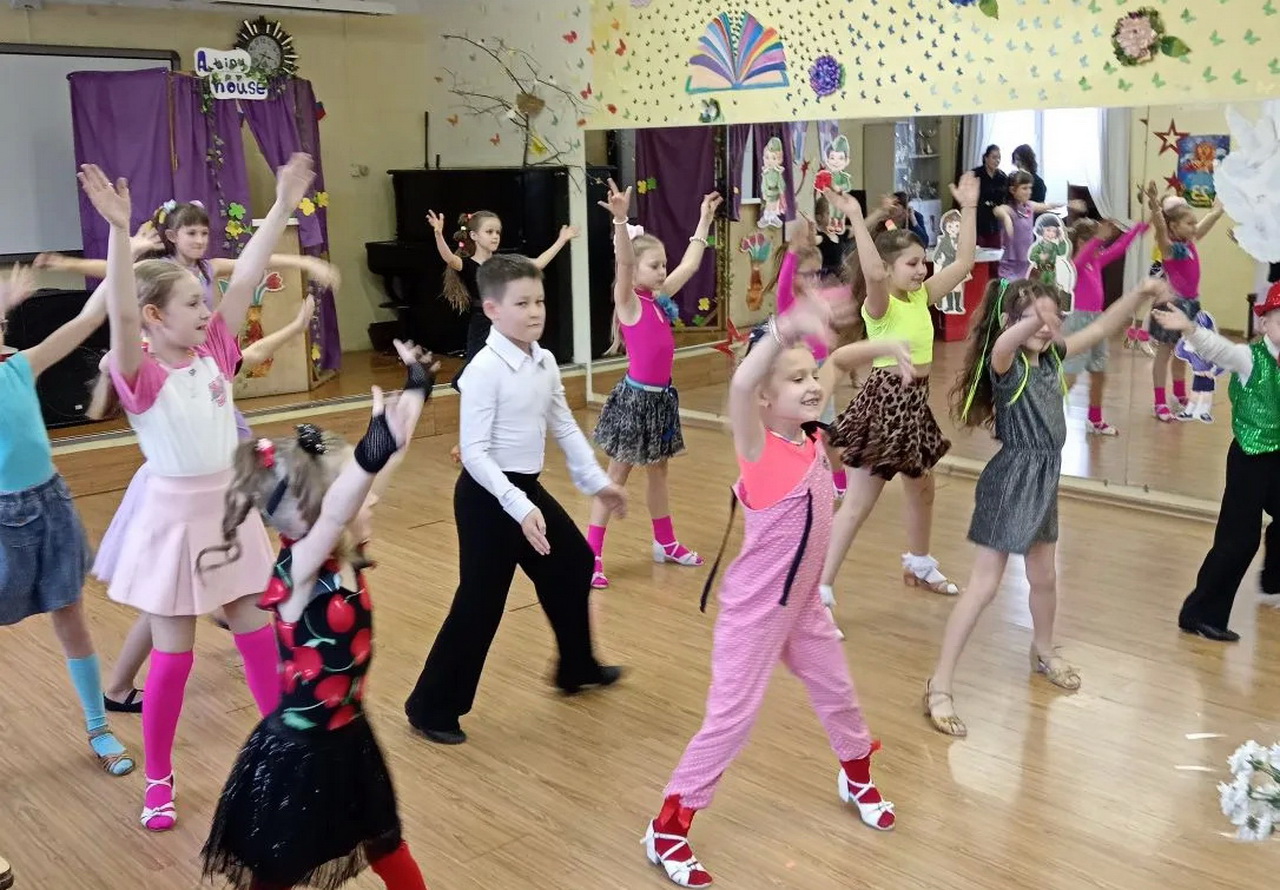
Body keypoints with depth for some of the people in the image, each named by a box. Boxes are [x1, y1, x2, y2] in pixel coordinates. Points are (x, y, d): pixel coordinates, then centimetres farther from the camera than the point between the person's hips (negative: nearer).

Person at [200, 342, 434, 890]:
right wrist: (371, 456, -66)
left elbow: (383, 464, -4)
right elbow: (333, 514, -49)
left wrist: (416, 388, 0)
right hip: (296, 752, -7)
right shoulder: (298, 570, -26)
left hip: (347, 735, 7)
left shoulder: (344, 555, -6)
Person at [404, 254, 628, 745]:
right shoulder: (484, 370, -21)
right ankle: (432, 706, 11)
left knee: (573, 565, 22)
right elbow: (474, 453, -24)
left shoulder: (545, 363, 3)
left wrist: (597, 480, 15)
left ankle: (577, 667, 43)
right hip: (488, 496, -9)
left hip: (527, 488, 9)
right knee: (480, 603, -4)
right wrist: (519, 507, -30)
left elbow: (565, 427, 15)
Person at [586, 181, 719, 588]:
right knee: (616, 476, -2)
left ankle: (665, 542, 33)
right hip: (636, 397, -7)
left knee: (658, 470, 19)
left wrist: (704, 220, 20)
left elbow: (690, 264, 16)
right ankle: (591, 555, 4)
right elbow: (623, 262, -31)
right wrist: (620, 220, -45)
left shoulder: (662, 298, 7)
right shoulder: (628, 301, -13)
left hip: (662, 396, 7)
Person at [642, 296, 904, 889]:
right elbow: (740, 384, -47)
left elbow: (836, 361, 12)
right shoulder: (758, 445, -24)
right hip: (754, 611, -7)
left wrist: (882, 347, -5)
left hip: (802, 603, 7)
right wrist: (784, 330, -60)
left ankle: (856, 779, 51)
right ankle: (667, 829, 13)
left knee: (837, 692, 23)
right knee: (730, 720, -2)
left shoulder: (810, 432, -4)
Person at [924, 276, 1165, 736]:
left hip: (1044, 479, 8)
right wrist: (1031, 323, -63)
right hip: (1010, 480, -8)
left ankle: (1043, 652, 50)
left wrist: (1140, 294, 5)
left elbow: (1100, 328, 14)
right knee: (984, 585, -7)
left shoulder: (1052, 356, 4)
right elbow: (1003, 345, -42)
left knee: (1044, 577, 24)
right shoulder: (1005, 364, -17)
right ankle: (939, 686, -1)